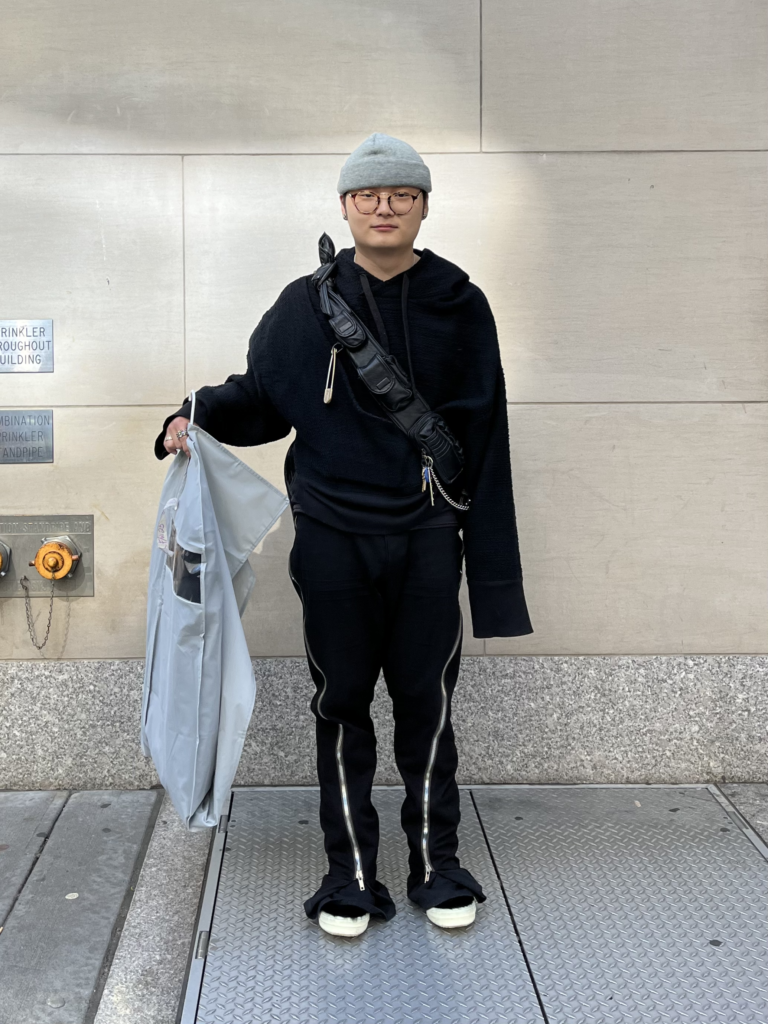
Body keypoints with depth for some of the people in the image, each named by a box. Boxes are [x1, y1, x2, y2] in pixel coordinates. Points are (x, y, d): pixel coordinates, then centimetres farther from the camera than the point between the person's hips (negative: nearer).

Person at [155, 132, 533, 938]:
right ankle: (350, 873, 20)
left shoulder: (459, 305, 4)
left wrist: (486, 555, 0)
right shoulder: (307, 304, 4)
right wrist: (196, 418, -11)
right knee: (342, 704, 7)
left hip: (426, 537, 0)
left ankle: (437, 864, 23)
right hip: (333, 536, 1)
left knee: (426, 702, 6)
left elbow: (480, 435, 3)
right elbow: (259, 394, 11)